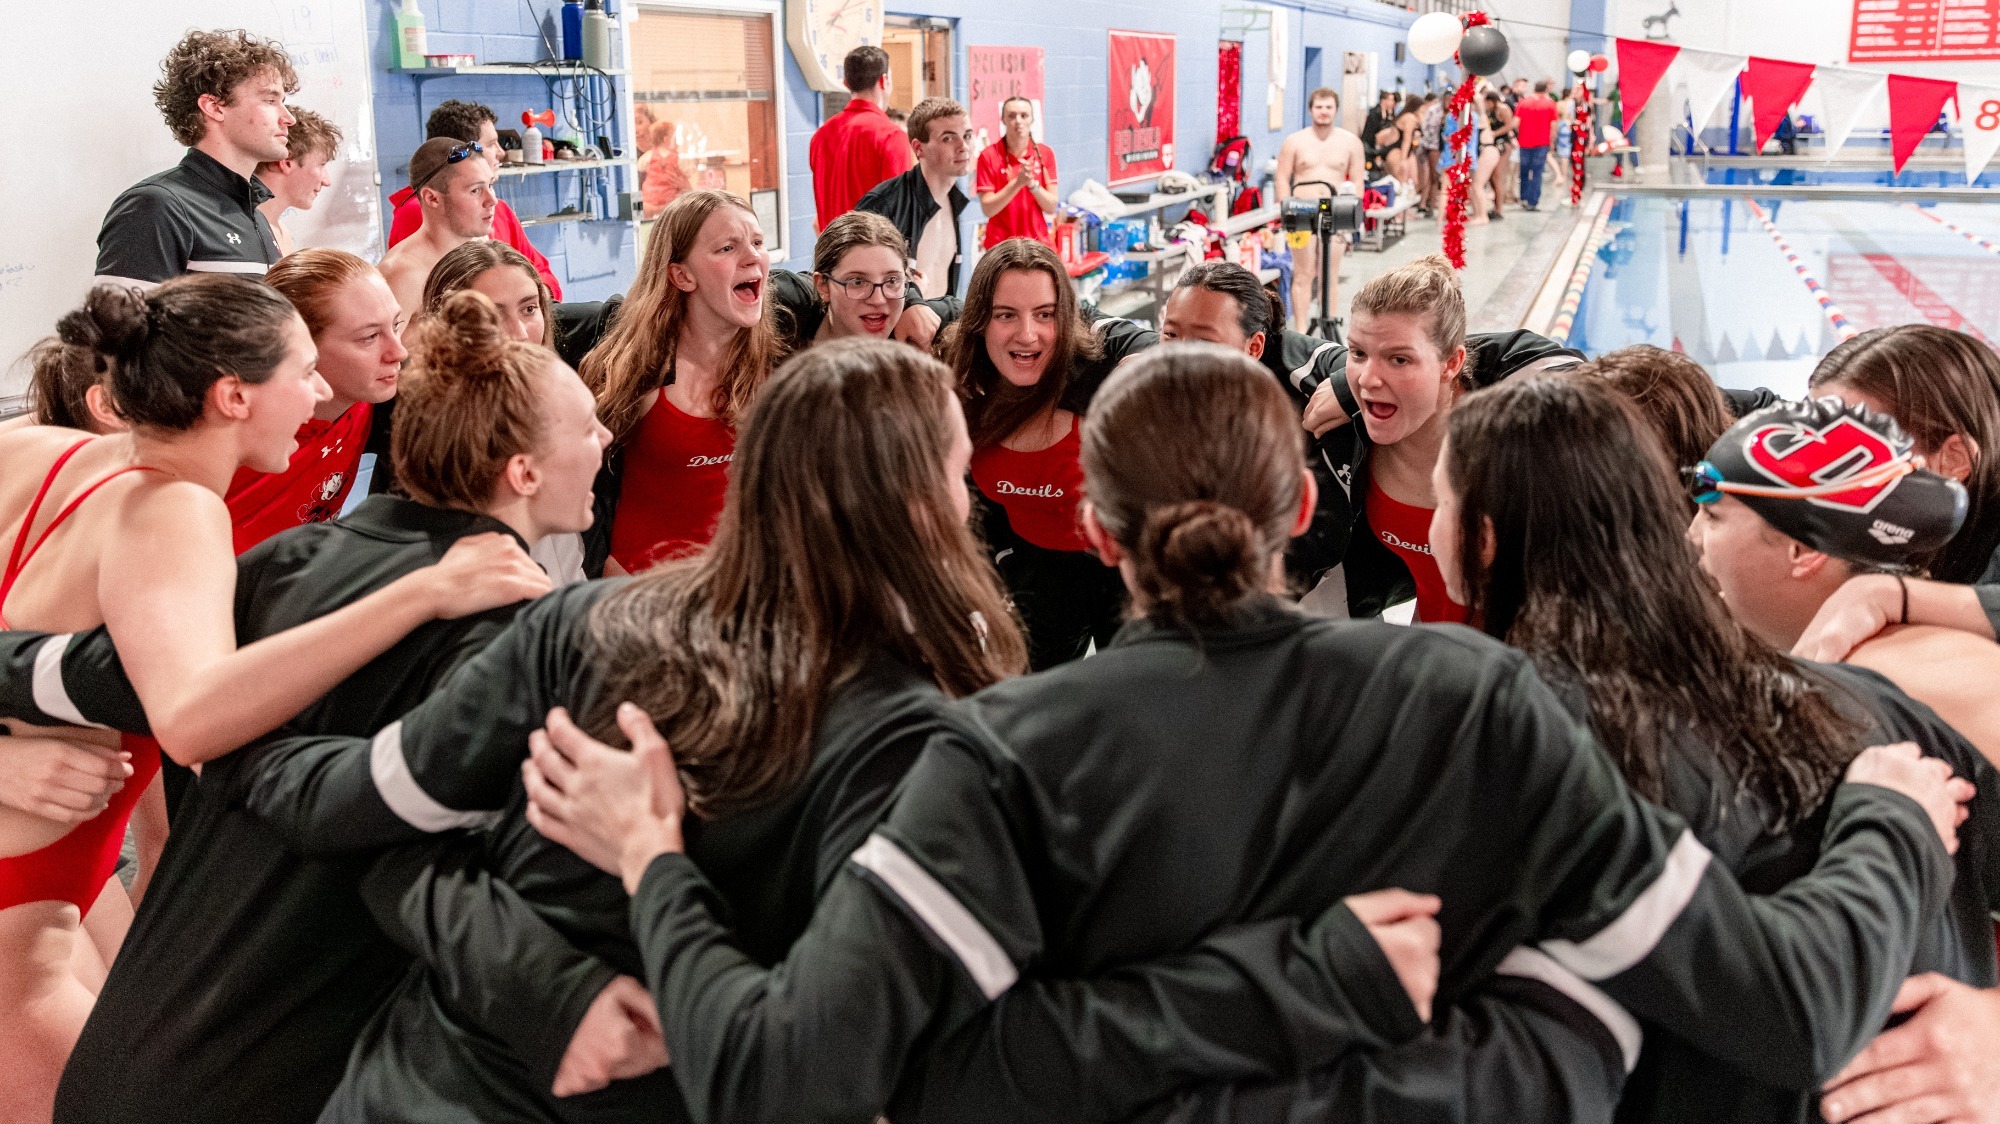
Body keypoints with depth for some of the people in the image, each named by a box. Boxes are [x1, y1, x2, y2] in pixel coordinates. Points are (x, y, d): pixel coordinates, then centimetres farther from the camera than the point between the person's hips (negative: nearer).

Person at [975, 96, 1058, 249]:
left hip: (1039, 242, 2)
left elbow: (1051, 207, 1)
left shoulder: (1045, 153, 2)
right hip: (1000, 245, -2)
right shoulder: (989, 156, -5)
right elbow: (988, 209, -9)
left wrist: (1033, 184, -17)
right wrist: (1017, 183, -21)